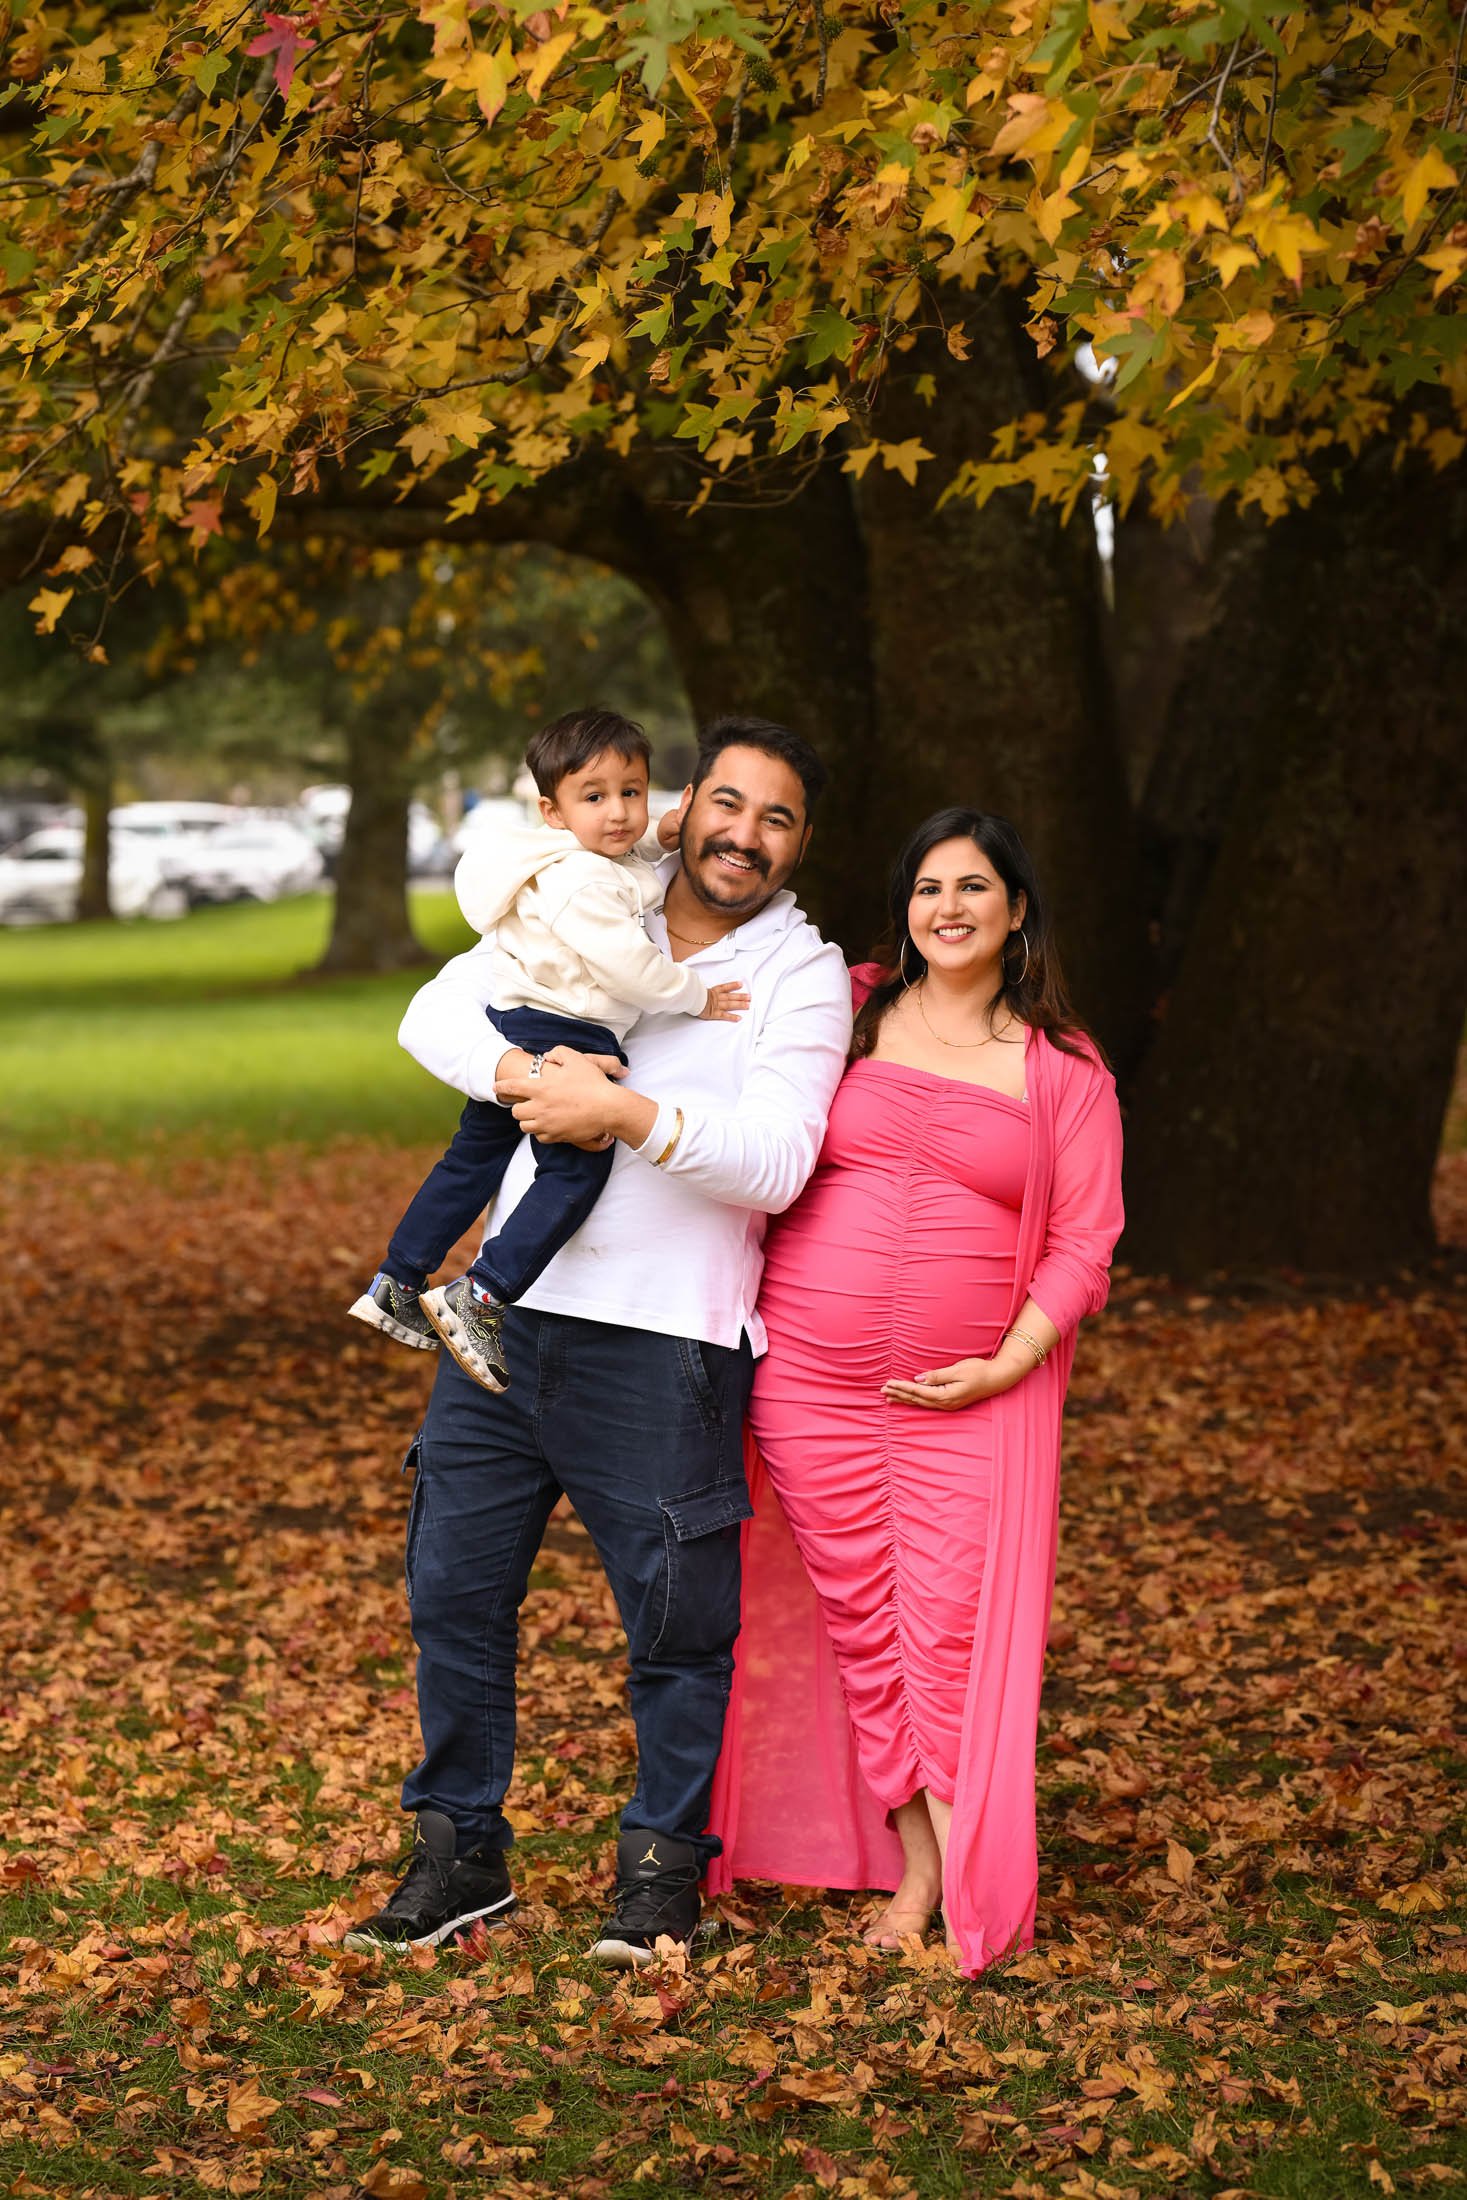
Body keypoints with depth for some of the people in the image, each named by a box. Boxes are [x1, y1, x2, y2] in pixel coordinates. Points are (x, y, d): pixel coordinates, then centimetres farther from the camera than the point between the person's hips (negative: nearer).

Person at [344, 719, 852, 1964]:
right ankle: (460, 1856, 22)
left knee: (678, 1617, 3)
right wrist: (524, 1074, -16)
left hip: (663, 1344, -4)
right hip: (509, 1313, 4)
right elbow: (438, 1013, 3)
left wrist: (628, 1114, -24)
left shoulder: (803, 976, -1)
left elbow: (775, 1161, -13)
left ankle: (663, 1869, 21)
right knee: (453, 1589, 7)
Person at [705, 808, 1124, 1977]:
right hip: (808, 1381, 2)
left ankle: (973, 1893, 2)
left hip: (975, 1396, -2)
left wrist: (1005, 1366, -9)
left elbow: (1083, 1245, 1)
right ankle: (911, 1867, 15)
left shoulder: (1064, 1070, 3)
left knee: (956, 1629, -6)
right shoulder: (845, 1013, 7)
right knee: (860, 1622, 5)